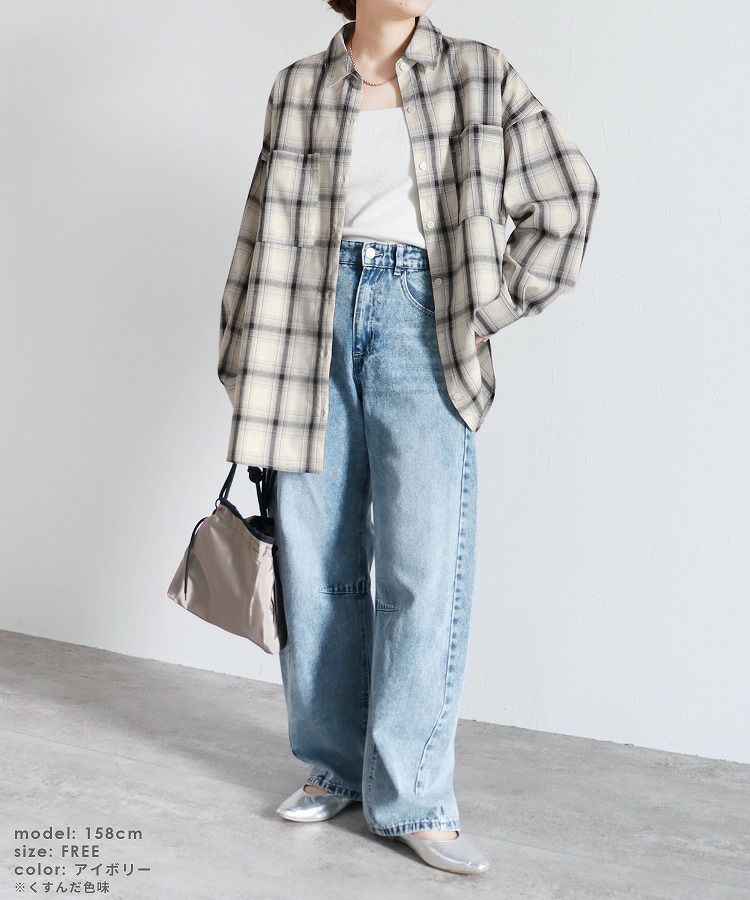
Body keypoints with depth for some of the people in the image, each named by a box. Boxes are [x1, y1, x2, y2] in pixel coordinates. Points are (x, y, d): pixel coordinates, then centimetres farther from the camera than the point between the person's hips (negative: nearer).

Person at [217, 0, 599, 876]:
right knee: (317, 560, 4)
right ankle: (335, 765, 19)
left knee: (422, 565, -8)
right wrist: (244, 365, 8)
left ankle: (412, 797, 1)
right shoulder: (298, 88, 10)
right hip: (317, 319, 2)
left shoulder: (479, 75, 7)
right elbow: (268, 230, 10)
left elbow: (567, 192, 9)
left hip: (419, 319, -1)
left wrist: (497, 303, 3)